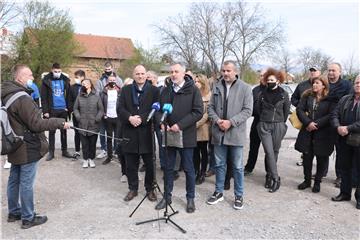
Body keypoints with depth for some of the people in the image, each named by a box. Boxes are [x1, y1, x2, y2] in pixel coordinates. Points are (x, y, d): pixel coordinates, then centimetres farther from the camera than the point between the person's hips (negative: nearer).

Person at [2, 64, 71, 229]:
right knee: (26, 184, 1)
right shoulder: (23, 98, -22)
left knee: (14, 180, 18)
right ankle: (28, 218, 12)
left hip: (15, 147, 10)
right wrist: (60, 122, -16)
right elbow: (36, 124, -23)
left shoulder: (8, 96, 8)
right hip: (28, 148, -10)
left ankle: (14, 212, 32)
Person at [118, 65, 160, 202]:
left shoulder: (154, 90, 3)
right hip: (130, 132, 2)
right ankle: (133, 189, 25)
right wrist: (130, 118, -15)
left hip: (146, 132, -2)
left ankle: (150, 189, 23)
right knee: (131, 164, 10)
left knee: (149, 164, 7)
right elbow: (120, 108, 3)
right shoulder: (126, 90, 10)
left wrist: (141, 118, -16)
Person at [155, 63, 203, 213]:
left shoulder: (193, 90, -5)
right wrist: (162, 123, -7)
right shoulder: (166, 90, 11)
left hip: (185, 135, -4)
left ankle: (190, 198, 23)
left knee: (188, 168, 7)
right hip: (168, 135, 4)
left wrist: (180, 125, -18)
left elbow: (198, 112, -12)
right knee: (168, 167, 13)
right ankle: (167, 196, 28)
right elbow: (159, 109, 13)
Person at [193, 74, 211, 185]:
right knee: (195, 151, 8)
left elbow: (208, 113, -9)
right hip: (193, 128, 4)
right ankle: (196, 172, 18)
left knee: (203, 151, 5)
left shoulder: (209, 95, -5)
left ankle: (202, 174, 14)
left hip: (203, 128, -4)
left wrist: (198, 123, -13)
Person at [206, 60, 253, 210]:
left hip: (236, 133, -3)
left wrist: (231, 122, -18)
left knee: (237, 167, 7)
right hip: (219, 133, 4)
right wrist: (217, 120, -11)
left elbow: (247, 110, -9)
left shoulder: (245, 88, -4)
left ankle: (239, 196, 23)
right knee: (219, 165, 14)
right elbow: (211, 107, 8)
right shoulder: (217, 87, 7)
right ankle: (218, 192, 29)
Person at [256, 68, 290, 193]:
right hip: (264, 126, 1)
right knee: (269, 152, -7)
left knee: (274, 152, 7)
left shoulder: (284, 94, 0)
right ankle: (275, 179, -3)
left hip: (278, 126, 0)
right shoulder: (263, 94, 5)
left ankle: (269, 175, 21)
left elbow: (286, 110, 10)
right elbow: (258, 108, 17)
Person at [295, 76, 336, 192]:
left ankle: (317, 182, 23)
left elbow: (331, 115, -12)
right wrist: (308, 123, -14)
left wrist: (316, 124, -17)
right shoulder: (307, 96, 6)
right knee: (306, 156, 9)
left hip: (323, 133, -3)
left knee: (321, 158, 7)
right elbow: (300, 109, -1)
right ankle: (307, 180, 26)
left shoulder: (330, 99, -5)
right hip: (307, 132, 3)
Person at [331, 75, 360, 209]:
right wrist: (338, 127, -11)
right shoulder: (345, 99, 11)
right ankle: (345, 193, 28)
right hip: (344, 139, 5)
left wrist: (348, 128, -19)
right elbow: (335, 115, 7)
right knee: (344, 167, 14)